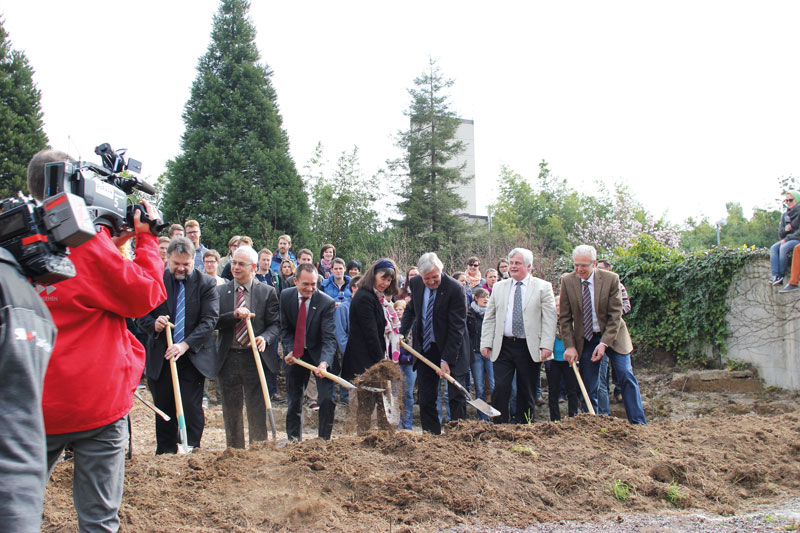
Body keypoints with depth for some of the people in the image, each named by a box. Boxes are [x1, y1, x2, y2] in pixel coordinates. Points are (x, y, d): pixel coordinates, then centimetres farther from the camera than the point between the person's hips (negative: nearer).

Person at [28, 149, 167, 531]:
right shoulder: (87, 242, -15)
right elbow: (146, 294, -8)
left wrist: (110, 247, 14)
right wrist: (146, 238, 2)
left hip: (32, 405, 5)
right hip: (96, 402, -5)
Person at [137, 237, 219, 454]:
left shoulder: (206, 284, -2)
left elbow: (209, 320, -9)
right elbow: (141, 314, 7)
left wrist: (185, 345, -20)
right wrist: (153, 324, -17)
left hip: (193, 357, -2)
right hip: (160, 358, 2)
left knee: (192, 410, -6)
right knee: (164, 411, 10)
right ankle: (164, 455, 21)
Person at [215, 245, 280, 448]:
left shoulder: (267, 292, 3)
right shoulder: (220, 291, 7)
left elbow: (275, 323, 0)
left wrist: (265, 338, -20)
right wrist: (234, 315, -19)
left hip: (255, 357, -2)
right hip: (227, 358, 2)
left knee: (257, 409, 1)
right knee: (231, 410, 11)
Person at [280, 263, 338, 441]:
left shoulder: (327, 302, -21)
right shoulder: (286, 296, -8)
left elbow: (329, 338, -25)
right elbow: (285, 328, 3)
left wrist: (324, 362, -40)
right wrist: (289, 350, -13)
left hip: (319, 353, -3)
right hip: (296, 354, 3)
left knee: (327, 400, -10)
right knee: (294, 401, 10)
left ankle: (323, 440, 8)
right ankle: (293, 441, 26)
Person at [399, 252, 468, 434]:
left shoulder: (455, 289, -19)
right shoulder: (415, 283, -2)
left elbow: (457, 328, -19)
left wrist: (446, 360, -22)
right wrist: (402, 332, 1)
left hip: (451, 347, -5)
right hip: (424, 348, 5)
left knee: (456, 396, -1)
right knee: (426, 399, 7)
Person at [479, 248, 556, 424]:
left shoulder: (543, 287, 3)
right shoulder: (499, 287, 12)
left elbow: (549, 319, -3)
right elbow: (489, 318, 12)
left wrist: (546, 345, -12)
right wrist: (486, 343, 3)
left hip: (530, 348, -2)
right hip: (503, 347, 2)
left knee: (527, 392, 6)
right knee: (500, 388, -7)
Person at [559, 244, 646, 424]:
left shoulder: (611, 279, -12)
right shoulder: (567, 281, -6)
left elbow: (615, 314, -11)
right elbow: (565, 318, -3)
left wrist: (604, 343, -19)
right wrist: (569, 346, -11)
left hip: (612, 336, -1)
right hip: (585, 339, 1)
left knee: (626, 377, -9)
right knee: (588, 387, 0)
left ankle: (638, 423, -2)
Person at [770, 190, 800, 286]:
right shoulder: (785, 215, 15)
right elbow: (780, 234, 14)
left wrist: (787, 239, -17)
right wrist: (785, 229, -8)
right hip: (787, 240, 6)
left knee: (784, 248, -32)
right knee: (773, 248, -21)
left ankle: (781, 276, -25)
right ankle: (775, 276, -34)